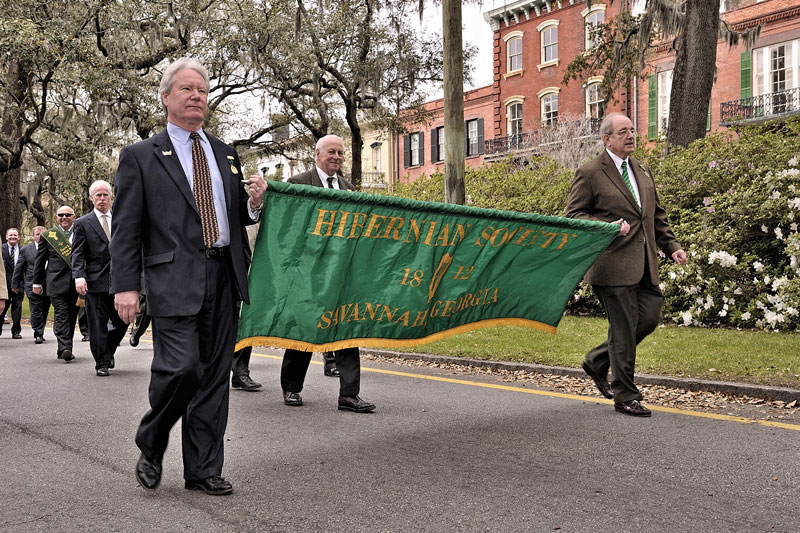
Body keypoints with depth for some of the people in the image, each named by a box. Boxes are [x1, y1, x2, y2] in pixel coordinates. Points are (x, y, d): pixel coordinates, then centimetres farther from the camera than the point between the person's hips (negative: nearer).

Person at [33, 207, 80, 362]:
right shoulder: (47, 236, 8)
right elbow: (39, 261, 10)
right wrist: (37, 283, 9)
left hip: (76, 284, 3)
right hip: (57, 283, -3)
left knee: (72, 316, 6)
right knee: (61, 314, -13)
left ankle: (64, 350, 15)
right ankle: (65, 348, -22)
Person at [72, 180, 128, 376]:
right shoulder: (82, 223, 4)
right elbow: (78, 253, -2)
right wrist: (79, 276, -17)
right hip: (95, 282, -3)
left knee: (122, 321, 6)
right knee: (98, 325, 0)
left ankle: (107, 351, 31)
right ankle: (102, 363, 10)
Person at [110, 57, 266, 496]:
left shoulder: (225, 155, 18)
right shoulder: (140, 156, 4)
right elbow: (125, 228, -1)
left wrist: (255, 203, 1)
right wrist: (125, 286, -10)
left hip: (223, 278, 5)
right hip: (174, 279, -5)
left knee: (214, 375, 6)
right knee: (181, 366, -14)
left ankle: (203, 470, 17)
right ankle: (150, 448, 14)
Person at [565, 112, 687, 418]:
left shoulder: (641, 171, 17)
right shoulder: (590, 174, -5)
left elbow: (656, 214, 22)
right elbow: (573, 215, -7)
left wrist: (671, 246, 11)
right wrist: (609, 226, -20)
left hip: (644, 265, 7)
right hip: (614, 264, -7)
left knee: (649, 318, 8)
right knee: (623, 330, -2)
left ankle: (597, 361, 28)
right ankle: (625, 396, 12)